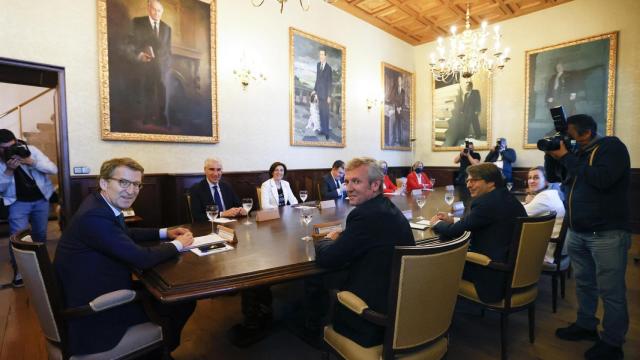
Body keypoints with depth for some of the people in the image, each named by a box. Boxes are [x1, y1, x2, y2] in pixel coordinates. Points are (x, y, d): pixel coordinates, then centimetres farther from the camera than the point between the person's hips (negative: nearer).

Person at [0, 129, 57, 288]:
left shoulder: (30, 149, -10)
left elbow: (54, 169, -15)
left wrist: (31, 162, -29)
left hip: (41, 199, 1)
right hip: (18, 202, -1)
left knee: (40, 234, 12)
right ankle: (18, 270, 13)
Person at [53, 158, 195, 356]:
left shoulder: (101, 204, 0)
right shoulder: (94, 216, -29)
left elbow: (127, 234, 19)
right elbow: (142, 258, -28)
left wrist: (165, 233, 10)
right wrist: (177, 244, -11)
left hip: (100, 290, 9)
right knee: (184, 302, -2)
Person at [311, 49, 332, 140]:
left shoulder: (329, 68, -11)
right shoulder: (318, 65, 9)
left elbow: (330, 83, -10)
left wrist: (329, 96, -12)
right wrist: (315, 90, 14)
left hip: (325, 94, -6)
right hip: (319, 93, 6)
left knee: (326, 113, -2)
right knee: (321, 112, 12)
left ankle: (327, 131, 6)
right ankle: (322, 129, 22)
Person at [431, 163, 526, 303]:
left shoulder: (485, 202, -22)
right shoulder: (510, 199, 8)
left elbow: (455, 232, -17)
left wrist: (437, 223, 3)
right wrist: (452, 220, 12)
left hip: (496, 275, -9)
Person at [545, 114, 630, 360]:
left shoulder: (611, 146, -9)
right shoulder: (577, 152, 11)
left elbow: (601, 179, -24)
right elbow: (553, 176, 17)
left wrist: (566, 157, -19)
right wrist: (552, 154, 0)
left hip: (607, 235, -7)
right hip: (576, 233, 7)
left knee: (610, 291, 3)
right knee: (584, 284, 17)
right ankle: (586, 325, 31)